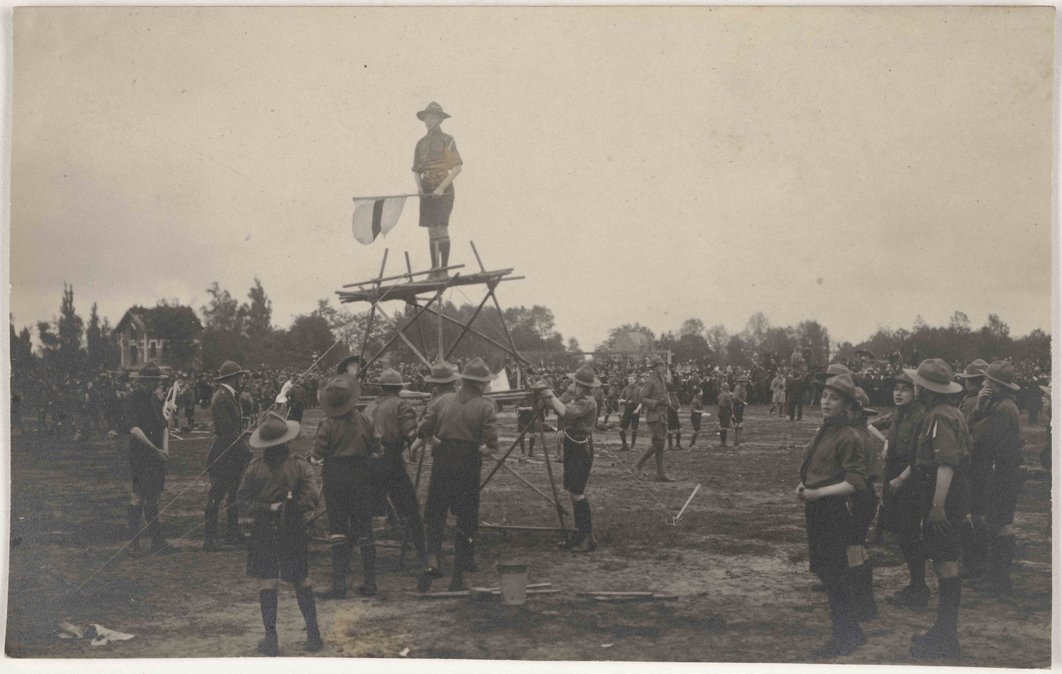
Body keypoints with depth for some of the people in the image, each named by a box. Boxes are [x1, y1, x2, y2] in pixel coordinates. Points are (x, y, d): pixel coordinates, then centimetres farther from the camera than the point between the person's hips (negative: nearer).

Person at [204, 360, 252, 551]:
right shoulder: (220, 398, -16)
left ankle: (232, 533, 20)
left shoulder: (230, 396, 15)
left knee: (234, 494, 13)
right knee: (216, 495, -6)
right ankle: (209, 537, -3)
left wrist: (244, 451, 11)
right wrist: (245, 451, -19)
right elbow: (227, 429, -21)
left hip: (234, 455, 10)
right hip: (222, 455, -10)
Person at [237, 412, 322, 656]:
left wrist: (267, 509, -3)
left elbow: (244, 500, -6)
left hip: (263, 531, -1)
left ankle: (271, 638, 3)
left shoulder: (255, 466, -7)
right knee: (301, 581, 12)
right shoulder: (299, 464, -9)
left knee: (266, 582, 4)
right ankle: (313, 635, 15)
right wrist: (295, 509, -1)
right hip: (294, 532, 1)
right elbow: (312, 497, -15)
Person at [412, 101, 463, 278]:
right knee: (432, 231, 5)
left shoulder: (447, 140, -2)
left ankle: (444, 269, -10)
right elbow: (416, 169, 17)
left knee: (442, 228, -12)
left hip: (444, 190, -5)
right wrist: (419, 185, -3)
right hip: (427, 191, 5)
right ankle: (434, 268, 8)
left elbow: (458, 166, -9)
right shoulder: (421, 143, 13)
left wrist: (442, 187, -17)